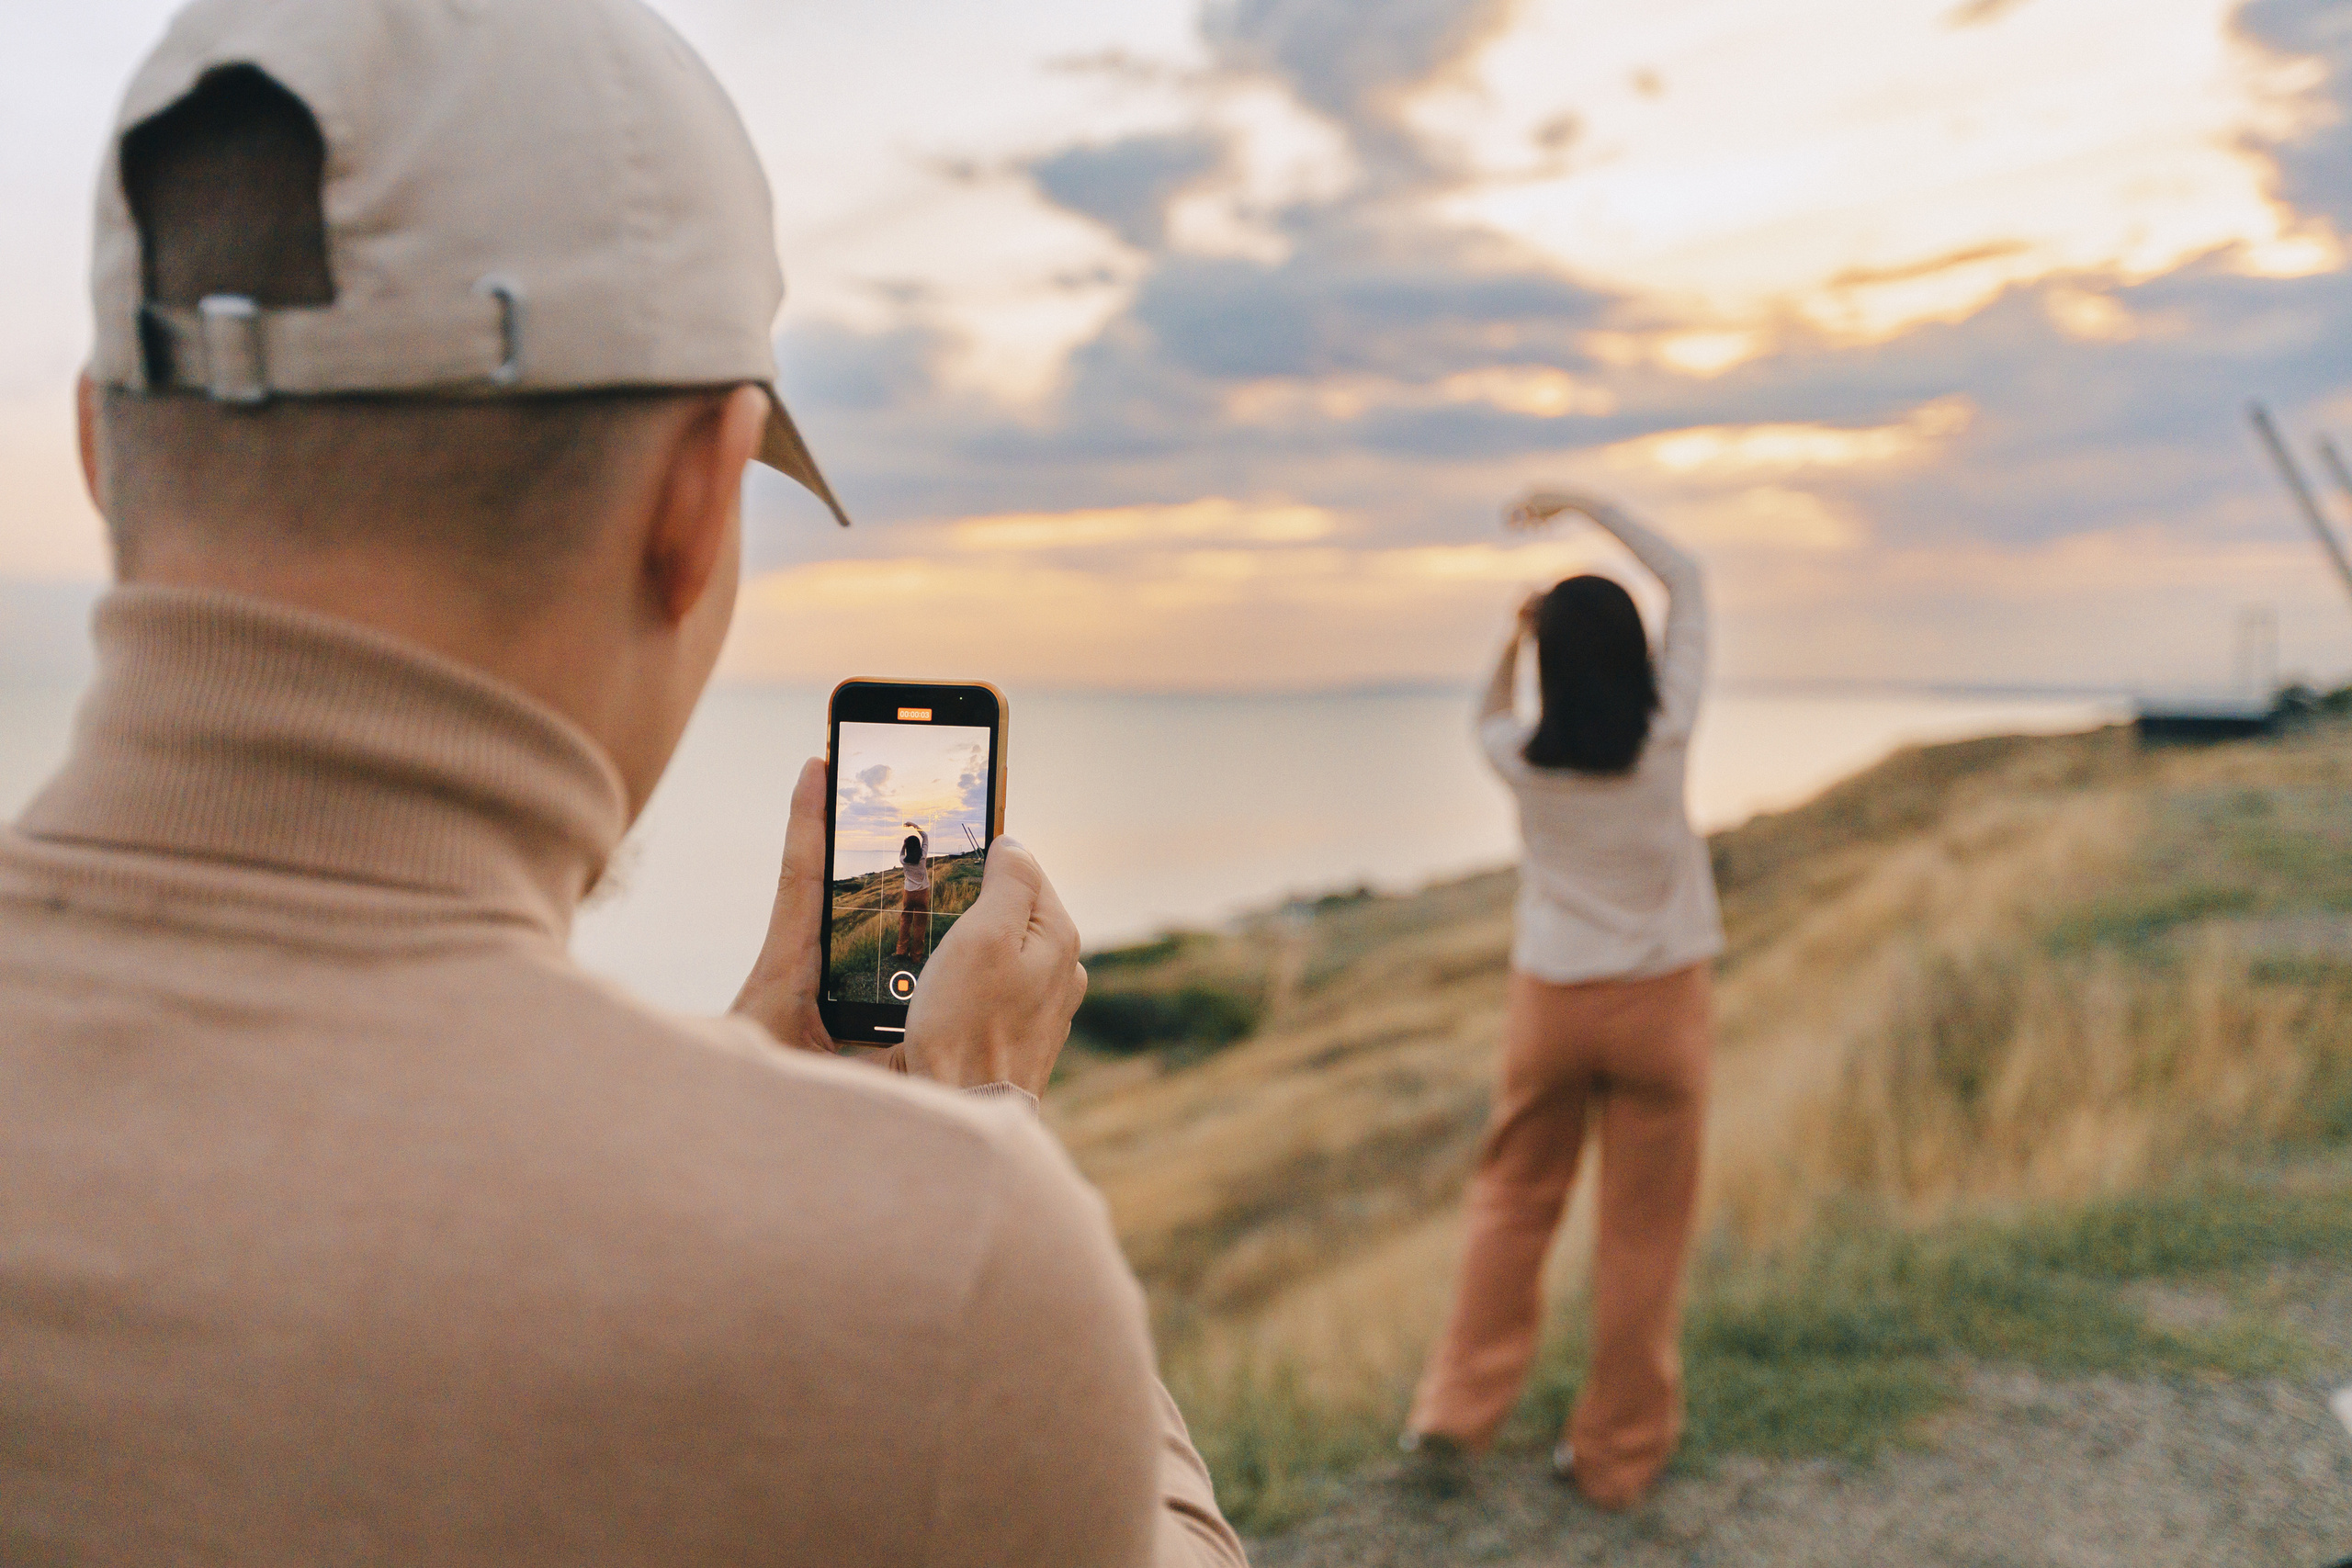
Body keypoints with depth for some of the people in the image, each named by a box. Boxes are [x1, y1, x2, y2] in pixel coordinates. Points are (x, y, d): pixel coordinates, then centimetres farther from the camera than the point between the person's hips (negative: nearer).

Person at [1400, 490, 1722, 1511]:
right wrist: (1587, 507, 5)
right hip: (1661, 1005, -1)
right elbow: (1688, 582, 1)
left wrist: (1516, 634, 18)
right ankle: (1615, 1456, 18)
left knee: (1514, 1204, 17)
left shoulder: (1524, 762, -9)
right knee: (1642, 1231, 8)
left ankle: (1454, 1418, 19)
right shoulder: (1666, 738, -11)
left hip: (1551, 1000, 1)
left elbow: (1487, 716, 19)